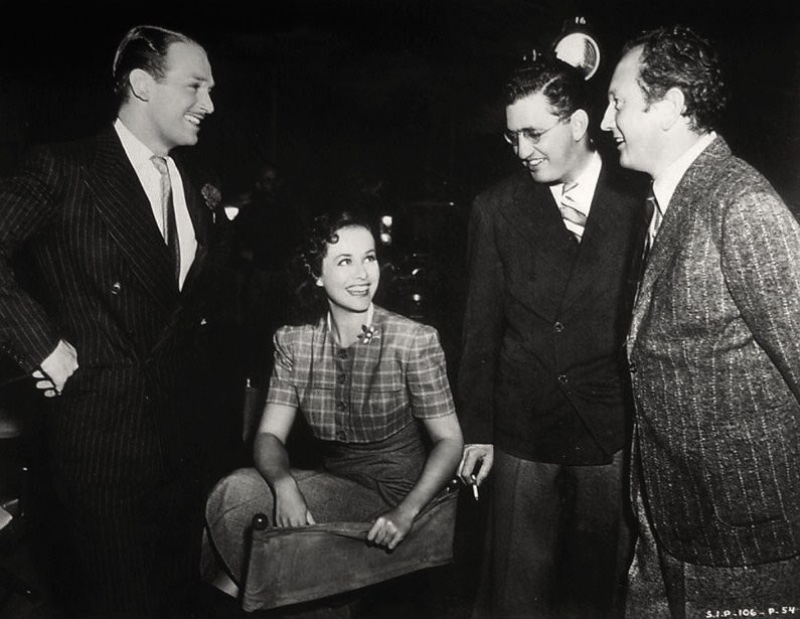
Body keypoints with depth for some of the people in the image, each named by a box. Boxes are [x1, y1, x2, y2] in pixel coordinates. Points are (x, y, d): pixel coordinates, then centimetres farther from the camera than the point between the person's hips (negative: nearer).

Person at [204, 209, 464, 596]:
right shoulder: (293, 341, 0)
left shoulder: (414, 341, -12)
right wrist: (285, 485, -26)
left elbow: (449, 439, -11)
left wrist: (406, 512, -26)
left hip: (392, 492, -4)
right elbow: (269, 436, -4)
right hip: (331, 483, 4)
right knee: (236, 489, -24)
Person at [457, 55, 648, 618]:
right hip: (523, 434, 1)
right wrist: (477, 430, 2)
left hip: (614, 435, 0)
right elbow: (481, 328, 3)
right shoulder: (497, 208, 2)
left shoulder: (640, 203, -2)